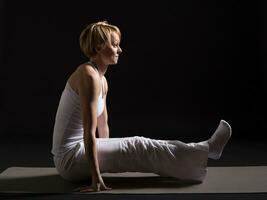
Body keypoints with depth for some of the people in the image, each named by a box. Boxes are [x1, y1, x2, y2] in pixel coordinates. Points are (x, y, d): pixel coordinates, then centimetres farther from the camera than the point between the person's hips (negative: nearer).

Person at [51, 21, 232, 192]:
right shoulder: (89, 76, -21)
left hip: (78, 151, 9)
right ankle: (206, 150, -2)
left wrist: (108, 156, 26)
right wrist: (96, 179, -25)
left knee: (139, 148, 3)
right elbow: (89, 131, -25)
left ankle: (203, 150, 9)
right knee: (138, 147, -10)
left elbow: (103, 126, 18)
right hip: (70, 157, -9)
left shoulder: (102, 80, 9)